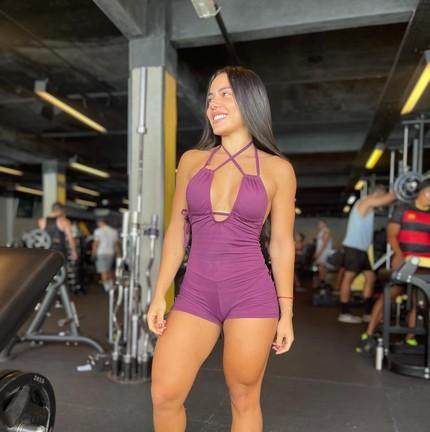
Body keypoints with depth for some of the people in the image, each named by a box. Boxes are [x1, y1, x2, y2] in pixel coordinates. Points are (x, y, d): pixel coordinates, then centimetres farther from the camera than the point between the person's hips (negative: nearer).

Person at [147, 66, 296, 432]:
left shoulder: (278, 169, 0)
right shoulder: (192, 160, 6)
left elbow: (282, 244, 2)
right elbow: (177, 233, 8)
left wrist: (286, 313, 2)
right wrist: (159, 296, 6)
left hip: (251, 295, -2)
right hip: (196, 295, 3)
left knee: (244, 401, 11)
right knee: (164, 396, 1)